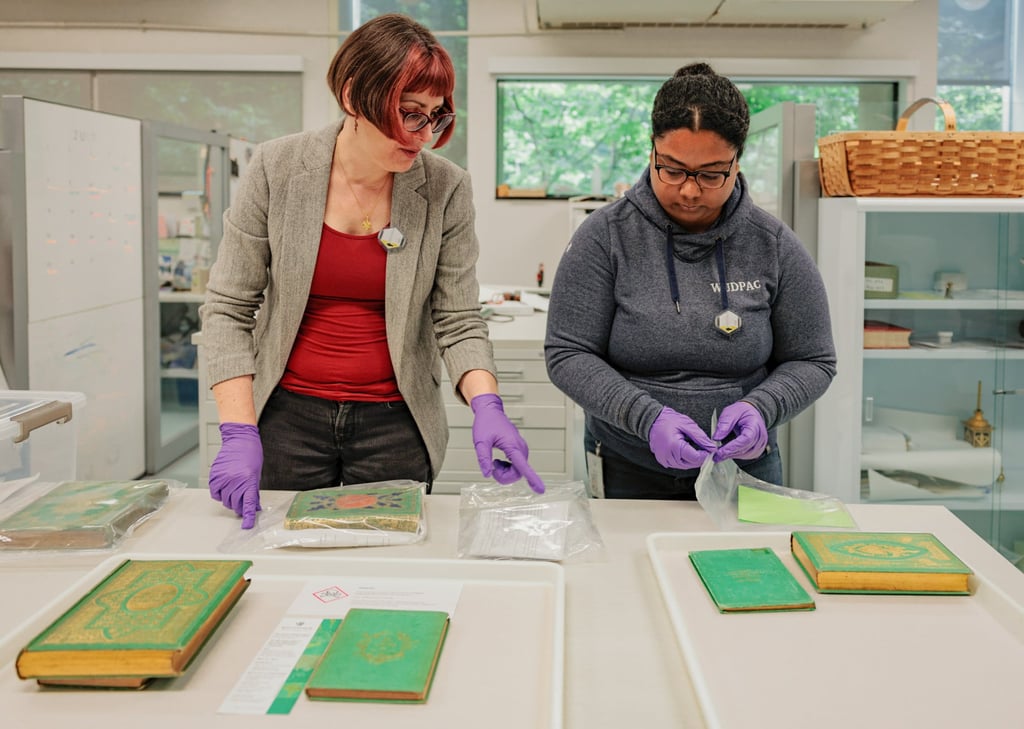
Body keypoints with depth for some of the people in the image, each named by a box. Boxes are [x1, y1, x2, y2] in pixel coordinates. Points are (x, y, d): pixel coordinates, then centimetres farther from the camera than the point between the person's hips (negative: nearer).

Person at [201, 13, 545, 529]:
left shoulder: (446, 189, -7)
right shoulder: (278, 168, -8)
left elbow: (458, 320, -4)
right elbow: (228, 308, -5)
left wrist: (487, 405, -21)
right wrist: (239, 433, -13)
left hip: (395, 424, 0)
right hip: (287, 416, 0)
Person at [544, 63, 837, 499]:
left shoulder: (774, 246, -6)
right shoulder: (605, 236, -11)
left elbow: (811, 361, 1)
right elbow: (567, 355, -12)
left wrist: (760, 407, -20)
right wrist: (648, 417, -26)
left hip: (744, 467, 1)